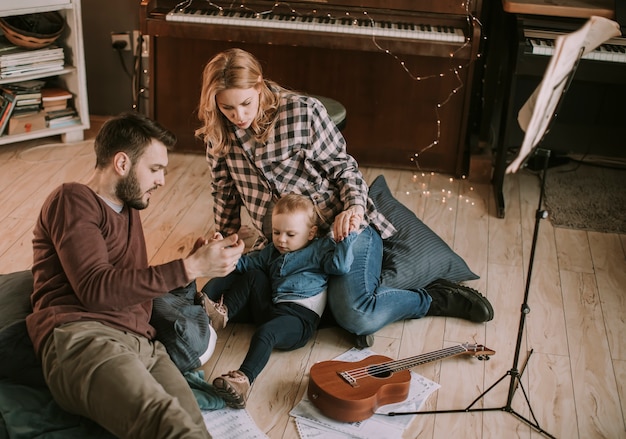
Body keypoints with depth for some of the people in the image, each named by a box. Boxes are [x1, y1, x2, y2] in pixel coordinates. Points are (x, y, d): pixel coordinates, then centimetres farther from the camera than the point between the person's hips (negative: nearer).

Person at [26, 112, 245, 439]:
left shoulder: (129, 209, 30)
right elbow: (96, 289, -9)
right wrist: (189, 268, -10)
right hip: (81, 338, -7)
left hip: (141, 344, 7)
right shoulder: (73, 200, 5)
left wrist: (193, 263, 22)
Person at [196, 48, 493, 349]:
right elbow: (224, 193, 16)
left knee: (355, 316, -27)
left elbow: (343, 166, -4)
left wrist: (354, 207, -21)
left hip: (340, 226, -6)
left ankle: (434, 298, 3)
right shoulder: (218, 135, 0)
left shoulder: (302, 111, -13)